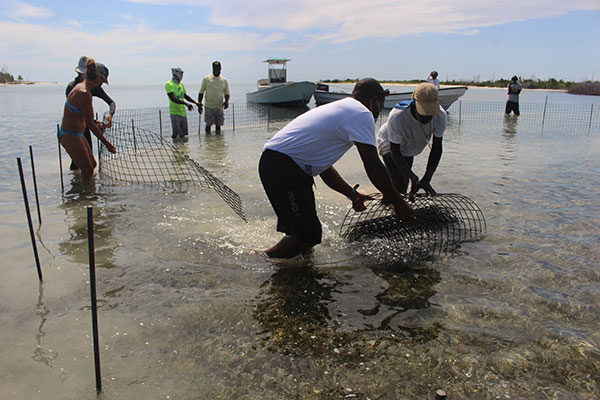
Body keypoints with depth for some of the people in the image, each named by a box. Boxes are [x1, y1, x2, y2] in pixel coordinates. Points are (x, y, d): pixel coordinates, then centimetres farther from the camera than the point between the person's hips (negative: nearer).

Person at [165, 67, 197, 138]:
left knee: (184, 134, 8)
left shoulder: (181, 84, 15)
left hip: (183, 112, 8)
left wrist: (196, 102, 22)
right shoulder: (169, 84, -9)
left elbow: (185, 96, 26)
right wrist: (186, 104, -26)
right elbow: (173, 99, -19)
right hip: (174, 112, -7)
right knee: (175, 133, -10)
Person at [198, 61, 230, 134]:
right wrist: (199, 104, -1)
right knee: (208, 125, -3)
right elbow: (201, 92, 6)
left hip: (220, 107, 2)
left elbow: (227, 93, 14)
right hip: (209, 107, -2)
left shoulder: (224, 80, 10)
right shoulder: (207, 78, 4)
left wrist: (226, 101, -7)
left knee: (218, 125, 6)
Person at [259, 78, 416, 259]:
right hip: (283, 168, -10)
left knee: (301, 231, 17)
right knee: (308, 236, -8)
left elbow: (323, 166, 25)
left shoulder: (337, 109, 26)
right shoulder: (362, 114, -5)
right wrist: (399, 203, -2)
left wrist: (352, 193, 21)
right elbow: (373, 166, -11)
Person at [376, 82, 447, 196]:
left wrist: (426, 179, -28)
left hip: (408, 147, 5)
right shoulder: (397, 116, -43)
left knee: (404, 182, 12)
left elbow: (436, 148, -21)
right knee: (398, 181, -21)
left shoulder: (440, 115, -31)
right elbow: (395, 152, -32)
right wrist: (412, 176, -40)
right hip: (388, 142, -4)